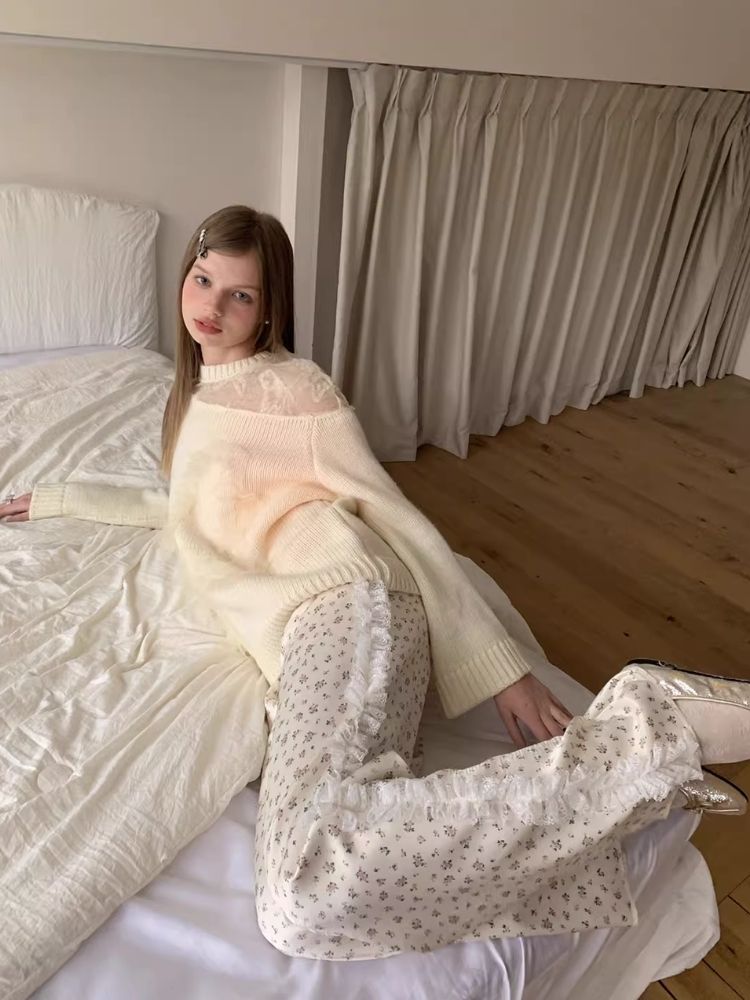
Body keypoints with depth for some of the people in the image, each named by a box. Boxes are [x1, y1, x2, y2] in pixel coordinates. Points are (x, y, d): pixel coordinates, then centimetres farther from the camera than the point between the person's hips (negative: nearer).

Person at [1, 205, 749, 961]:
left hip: (342, 603, -7)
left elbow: (394, 513, 0)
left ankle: (636, 741, -20)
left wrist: (501, 668, -5)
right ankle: (636, 724, -15)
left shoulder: (292, 387, 6)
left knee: (303, 902, -32)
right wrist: (63, 498, 47)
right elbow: (187, 511, 43)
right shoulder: (195, 390, 31)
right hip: (304, 631, 7)